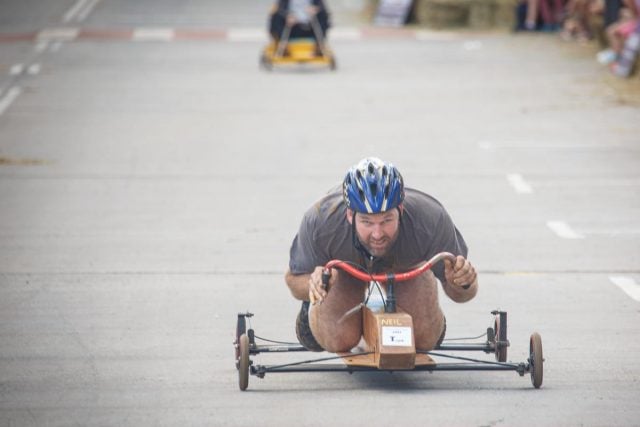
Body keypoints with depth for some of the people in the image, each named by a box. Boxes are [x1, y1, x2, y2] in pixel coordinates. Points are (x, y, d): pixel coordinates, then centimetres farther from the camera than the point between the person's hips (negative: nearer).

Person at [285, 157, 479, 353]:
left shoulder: (432, 219, -42)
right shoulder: (320, 222, -43)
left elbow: (459, 294, -27)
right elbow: (294, 278, -24)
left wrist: (462, 284, -53)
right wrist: (313, 284, -49)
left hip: (405, 264, 1)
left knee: (424, 339, -15)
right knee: (339, 340, -18)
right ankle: (314, 309, 19)